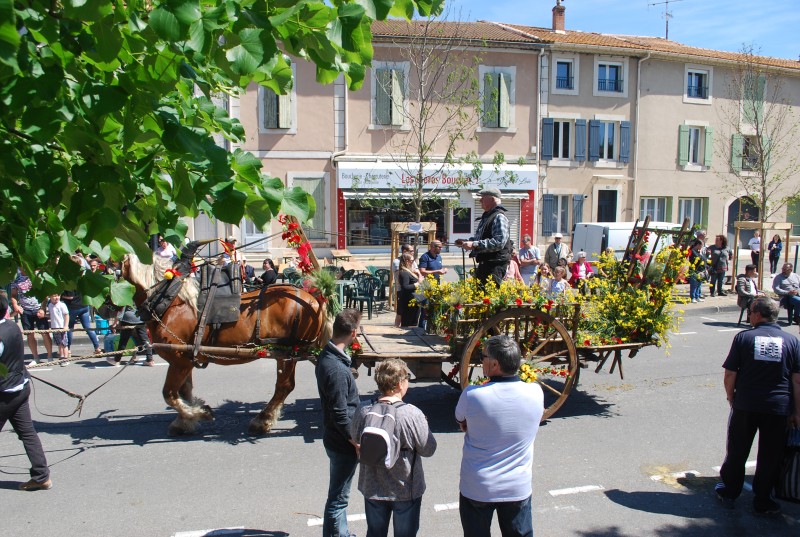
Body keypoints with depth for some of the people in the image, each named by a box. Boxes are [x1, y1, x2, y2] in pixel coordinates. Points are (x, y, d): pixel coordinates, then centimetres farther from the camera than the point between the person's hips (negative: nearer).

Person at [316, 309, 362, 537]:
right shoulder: (336, 369, -30)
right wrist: (358, 443, -16)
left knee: (339, 495, 25)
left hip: (336, 439, 10)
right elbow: (340, 416, -25)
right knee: (338, 498, 8)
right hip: (342, 443, -10)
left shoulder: (327, 356, 0)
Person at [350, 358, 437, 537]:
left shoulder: (363, 413, -14)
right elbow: (428, 450, -14)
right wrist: (424, 426, 2)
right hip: (406, 490, -3)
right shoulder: (413, 414, -25)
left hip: (373, 489, 3)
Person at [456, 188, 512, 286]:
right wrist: (466, 242, 13)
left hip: (495, 266, -10)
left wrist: (474, 245, -27)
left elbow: (499, 242, -28)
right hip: (484, 264, 10)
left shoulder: (499, 217, -15)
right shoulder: (486, 216, 16)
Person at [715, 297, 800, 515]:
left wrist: (732, 400, 8)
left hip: (745, 406, -1)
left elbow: (729, 375, -6)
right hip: (778, 408, 1)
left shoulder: (743, 337, -6)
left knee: (737, 452, 14)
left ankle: (729, 492, 27)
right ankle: (762, 501, 22)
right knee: (770, 456, 13)